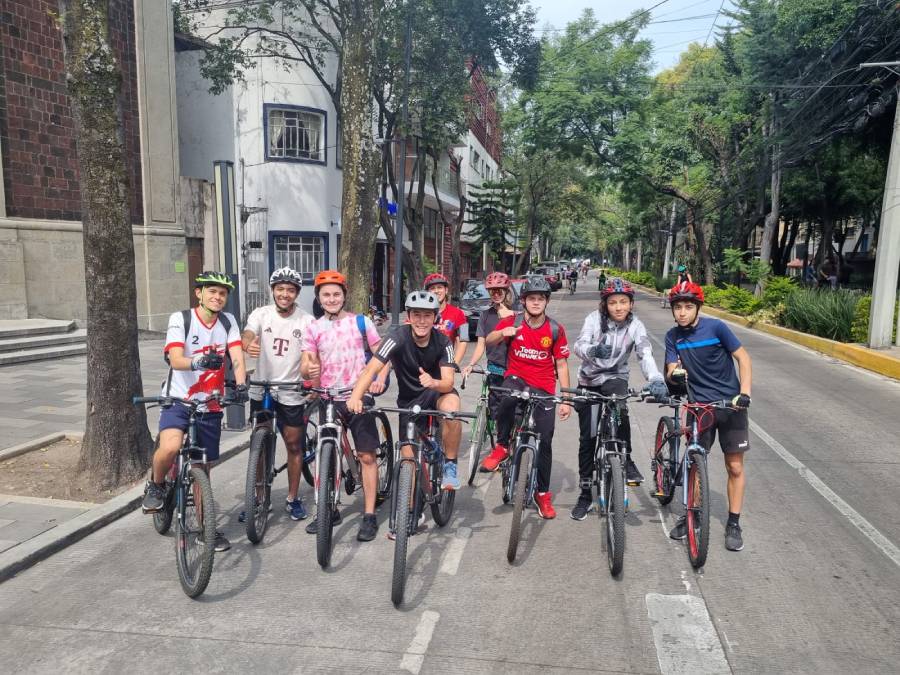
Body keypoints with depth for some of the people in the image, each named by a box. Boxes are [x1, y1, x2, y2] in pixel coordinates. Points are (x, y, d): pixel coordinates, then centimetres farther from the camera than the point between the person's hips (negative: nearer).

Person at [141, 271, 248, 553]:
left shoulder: (228, 322, 2)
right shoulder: (180, 319, -9)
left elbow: (237, 357, -9)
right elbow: (175, 360, -22)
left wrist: (240, 385, -28)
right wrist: (198, 362, -45)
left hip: (210, 406, 3)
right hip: (178, 400, -3)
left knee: (203, 469, 11)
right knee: (170, 447, -31)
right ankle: (156, 485, 2)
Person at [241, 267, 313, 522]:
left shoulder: (306, 321, -7)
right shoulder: (261, 314, -5)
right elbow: (246, 334, -23)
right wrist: (249, 345, -48)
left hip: (292, 393, -1)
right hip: (261, 390, 1)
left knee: (294, 446, 9)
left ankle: (293, 498, 25)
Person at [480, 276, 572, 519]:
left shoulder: (555, 329, -3)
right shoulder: (512, 322, -3)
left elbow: (561, 365, 1)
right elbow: (488, 342, -3)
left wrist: (566, 399, -2)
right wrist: (502, 333, -26)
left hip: (543, 388, 1)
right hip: (516, 377, -1)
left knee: (545, 440, 2)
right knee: (508, 397, -38)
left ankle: (543, 493, 21)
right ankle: (501, 446, -13)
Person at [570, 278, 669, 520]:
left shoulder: (635, 325, -11)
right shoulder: (594, 318, -13)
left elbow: (645, 354, -25)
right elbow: (579, 345, -27)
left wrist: (656, 379, -44)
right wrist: (593, 350, -51)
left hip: (615, 378, -1)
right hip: (589, 381, 1)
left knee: (619, 410, -35)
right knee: (587, 437, 3)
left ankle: (626, 460, -12)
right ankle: (585, 494, 18)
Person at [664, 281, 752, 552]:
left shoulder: (715, 327, -12)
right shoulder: (673, 336, -3)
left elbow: (743, 357, -6)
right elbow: (672, 372, -6)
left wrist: (744, 393, -16)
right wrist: (674, 375, -30)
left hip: (730, 405, -2)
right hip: (700, 406, 2)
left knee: (734, 466, 4)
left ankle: (733, 524, 16)